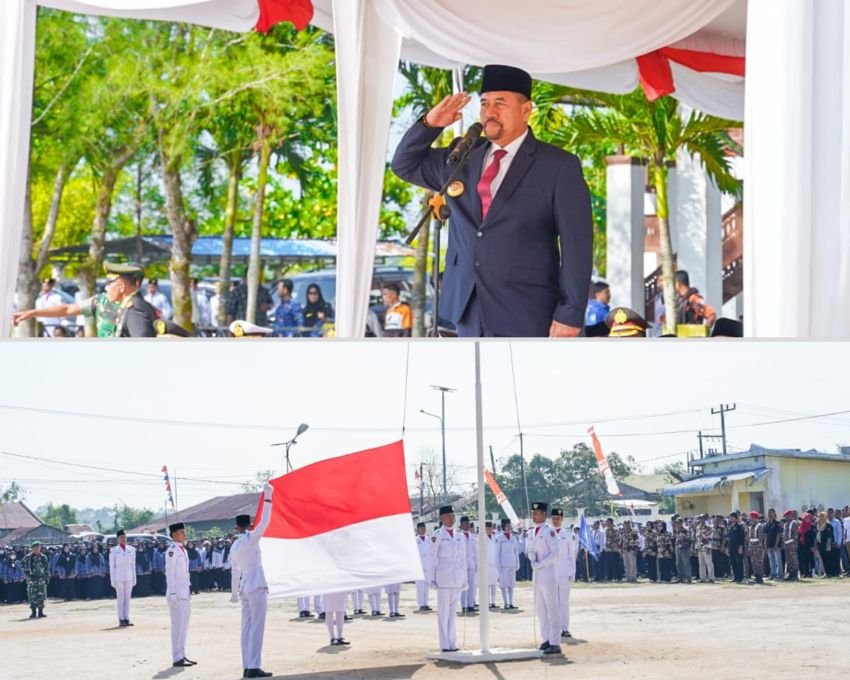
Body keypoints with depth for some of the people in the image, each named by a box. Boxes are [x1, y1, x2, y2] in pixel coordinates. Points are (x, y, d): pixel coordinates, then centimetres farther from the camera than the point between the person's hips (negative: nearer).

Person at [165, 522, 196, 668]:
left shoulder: (183, 550, 15)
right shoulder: (172, 551, -13)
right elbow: (169, 573, -16)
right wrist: (173, 593, -19)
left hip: (185, 592, 9)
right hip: (177, 593, -9)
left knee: (184, 625, 13)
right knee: (178, 625, -7)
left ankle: (182, 655, 20)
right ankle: (177, 659, -5)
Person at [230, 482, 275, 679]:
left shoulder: (234, 546, 12)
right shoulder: (251, 539, -8)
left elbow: (234, 571, 16)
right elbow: (265, 521, -12)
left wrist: (234, 593, 23)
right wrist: (267, 497, -8)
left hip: (244, 587, 8)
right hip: (257, 586, -8)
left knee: (247, 628, 7)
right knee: (256, 627, -10)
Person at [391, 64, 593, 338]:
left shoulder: (559, 166, -5)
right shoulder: (462, 156, 11)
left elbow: (577, 245, -7)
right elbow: (405, 165, 22)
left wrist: (570, 314, -12)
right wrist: (430, 123, 4)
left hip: (525, 313, -5)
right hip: (468, 307, 5)